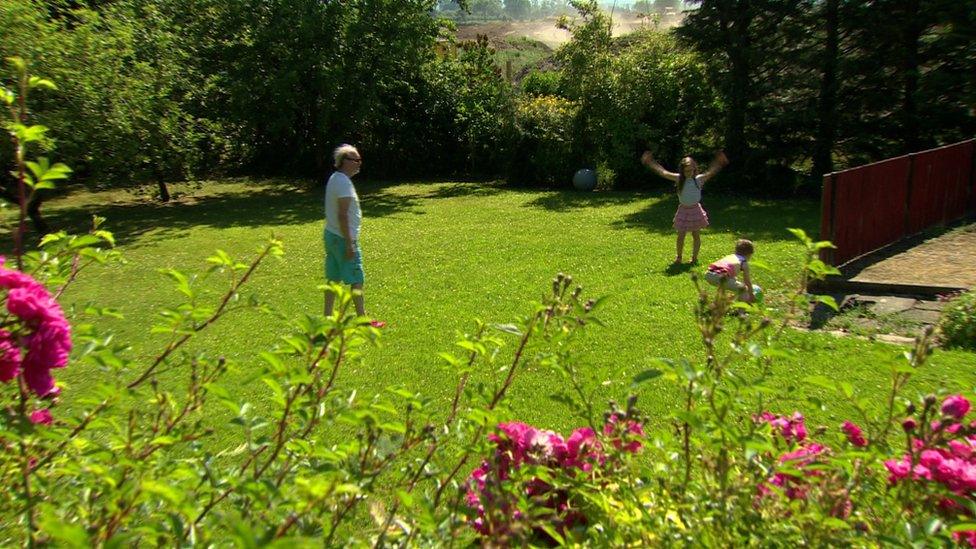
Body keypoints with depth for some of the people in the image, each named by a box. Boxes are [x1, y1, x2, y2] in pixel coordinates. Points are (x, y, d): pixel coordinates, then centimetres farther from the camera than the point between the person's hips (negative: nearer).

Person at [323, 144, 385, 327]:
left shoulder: (334, 179, 12)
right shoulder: (344, 183, -18)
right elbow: (342, 215, -23)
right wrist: (349, 244, -22)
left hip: (331, 235, 10)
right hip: (343, 238, -10)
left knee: (333, 279, 13)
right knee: (357, 280, -2)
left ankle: (327, 317, 19)